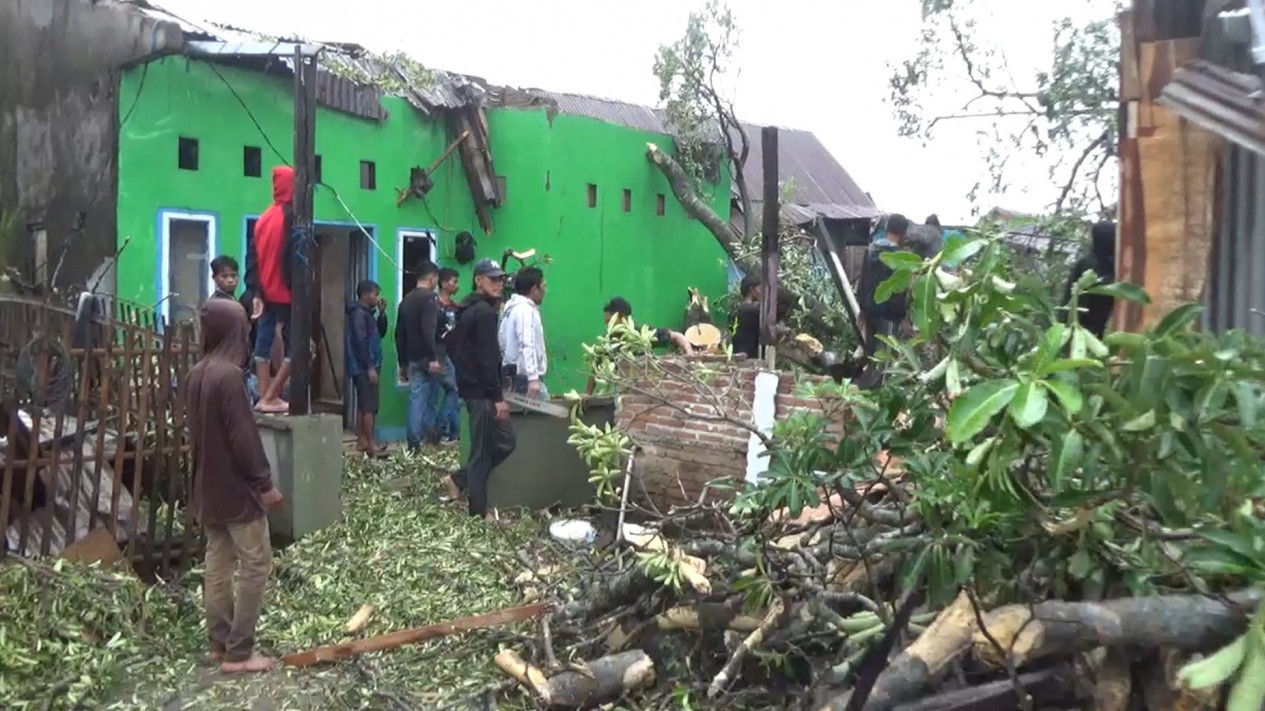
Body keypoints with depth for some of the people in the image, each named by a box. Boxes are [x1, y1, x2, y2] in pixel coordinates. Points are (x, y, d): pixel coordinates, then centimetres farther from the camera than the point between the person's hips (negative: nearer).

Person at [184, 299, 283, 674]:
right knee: (255, 564, -3)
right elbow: (243, 436, -21)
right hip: (236, 487, -9)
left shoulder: (196, 374, 8)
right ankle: (239, 652, -1)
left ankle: (220, 643, 20)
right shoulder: (228, 374, -20)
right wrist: (265, 482, -14)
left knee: (218, 563, 13)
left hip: (209, 487, 9)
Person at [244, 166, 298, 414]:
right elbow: (293, 258, -17)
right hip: (285, 293, -7)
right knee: (293, 346, -1)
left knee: (264, 343, 8)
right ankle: (270, 397, -6)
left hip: (266, 293, 7)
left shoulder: (264, 217, 12)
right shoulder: (292, 216, -10)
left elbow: (252, 257, 10)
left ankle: (264, 397, 9)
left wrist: (255, 292, 9)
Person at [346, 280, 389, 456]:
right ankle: (372, 445, -10)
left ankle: (362, 441, 16)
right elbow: (361, 342, -20)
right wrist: (370, 367, -22)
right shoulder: (358, 313, -13)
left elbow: (381, 333, 21)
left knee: (364, 406, 12)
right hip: (364, 368, -10)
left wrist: (382, 313, 8)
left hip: (366, 367, 10)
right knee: (370, 407, -10)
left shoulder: (367, 313, 17)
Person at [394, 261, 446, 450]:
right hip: (427, 359, -7)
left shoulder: (406, 300, 16)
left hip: (413, 360, 7)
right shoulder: (429, 298, -9)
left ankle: (414, 443, 0)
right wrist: (434, 357, -24)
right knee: (428, 401, 4)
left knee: (416, 400, 5)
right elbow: (429, 330, -22)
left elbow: (399, 333, 18)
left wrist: (403, 362, 21)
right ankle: (427, 438, 7)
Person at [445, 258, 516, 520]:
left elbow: (457, 349, 22)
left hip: (471, 388, 10)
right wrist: (498, 397, -19)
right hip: (482, 393, -10)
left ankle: (458, 480, 20)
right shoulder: (484, 312, -15)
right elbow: (488, 359, -21)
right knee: (483, 452, -1)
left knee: (505, 442, 16)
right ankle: (478, 513, 8)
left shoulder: (468, 310, 16)